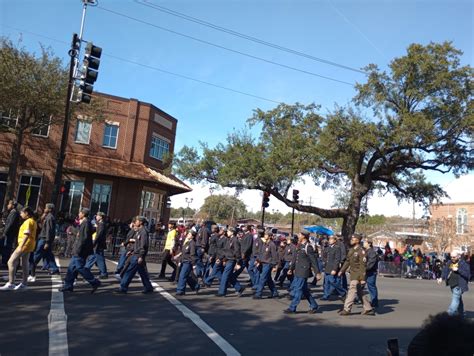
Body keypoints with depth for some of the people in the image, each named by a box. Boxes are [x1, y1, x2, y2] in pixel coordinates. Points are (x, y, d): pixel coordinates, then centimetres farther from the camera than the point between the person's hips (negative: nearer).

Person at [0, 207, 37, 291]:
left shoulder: (28, 222, -15)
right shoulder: (33, 221, 16)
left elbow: (27, 235, -25)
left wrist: (21, 246, -29)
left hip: (25, 245, -10)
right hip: (28, 246, 10)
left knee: (11, 262, -8)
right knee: (25, 264, 13)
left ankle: (10, 284, -9)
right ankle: (24, 284, 18)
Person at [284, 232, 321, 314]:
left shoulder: (308, 247, -13)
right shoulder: (299, 246, 12)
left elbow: (314, 260, -13)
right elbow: (294, 258, 18)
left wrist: (317, 273, -12)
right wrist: (291, 268, 13)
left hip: (303, 272, -9)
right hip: (297, 272, 9)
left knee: (298, 290, -2)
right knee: (304, 290, 15)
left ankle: (292, 308, 5)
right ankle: (314, 306, 26)